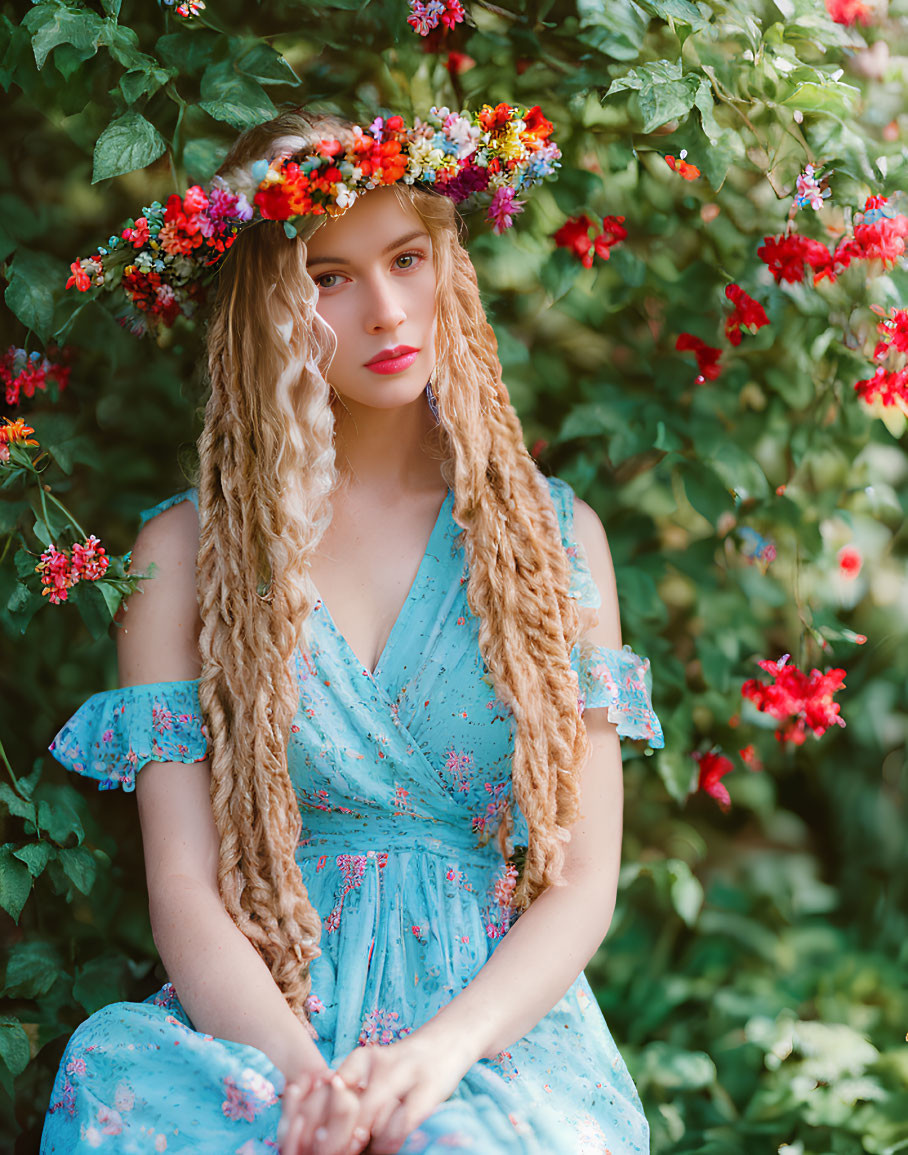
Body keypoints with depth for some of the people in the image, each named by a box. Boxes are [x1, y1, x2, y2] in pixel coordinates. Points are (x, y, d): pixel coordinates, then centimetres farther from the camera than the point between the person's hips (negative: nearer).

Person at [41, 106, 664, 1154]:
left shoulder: (550, 533, 8)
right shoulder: (185, 552, 5)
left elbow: (584, 883, 3)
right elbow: (184, 887, -2)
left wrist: (440, 1049, -16)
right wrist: (299, 1066, -21)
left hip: (501, 1024, -1)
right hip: (267, 1021, 1)